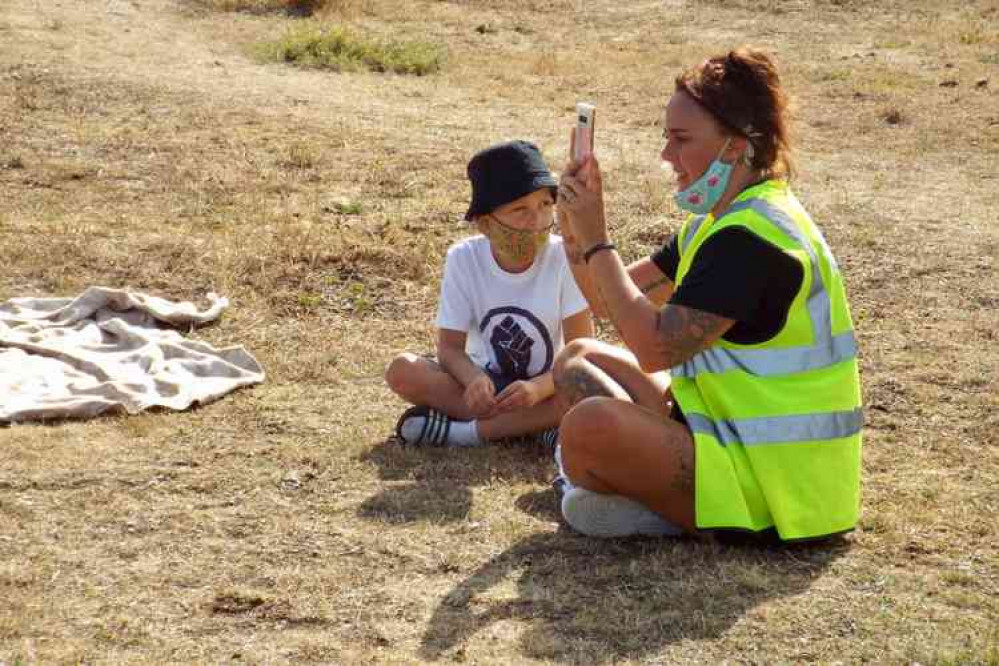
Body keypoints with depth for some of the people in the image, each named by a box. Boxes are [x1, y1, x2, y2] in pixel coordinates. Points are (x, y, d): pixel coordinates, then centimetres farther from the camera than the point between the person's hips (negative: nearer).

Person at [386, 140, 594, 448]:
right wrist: (474, 379, -33)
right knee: (402, 370, -23)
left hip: (547, 385, -2)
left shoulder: (563, 258, -15)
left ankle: (462, 432, -28)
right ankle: (536, 426, -25)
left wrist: (538, 388, -34)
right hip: (484, 381, 2)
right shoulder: (463, 258, -9)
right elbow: (450, 347, -9)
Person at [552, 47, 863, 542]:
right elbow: (612, 303, 15)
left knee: (592, 424, -31)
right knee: (579, 361, 15)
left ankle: (668, 516, -3)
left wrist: (596, 241, -18)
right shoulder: (724, 223, 12)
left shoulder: (753, 238, -21)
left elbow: (655, 346, -26)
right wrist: (577, 228, -2)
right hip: (730, 429, 11)